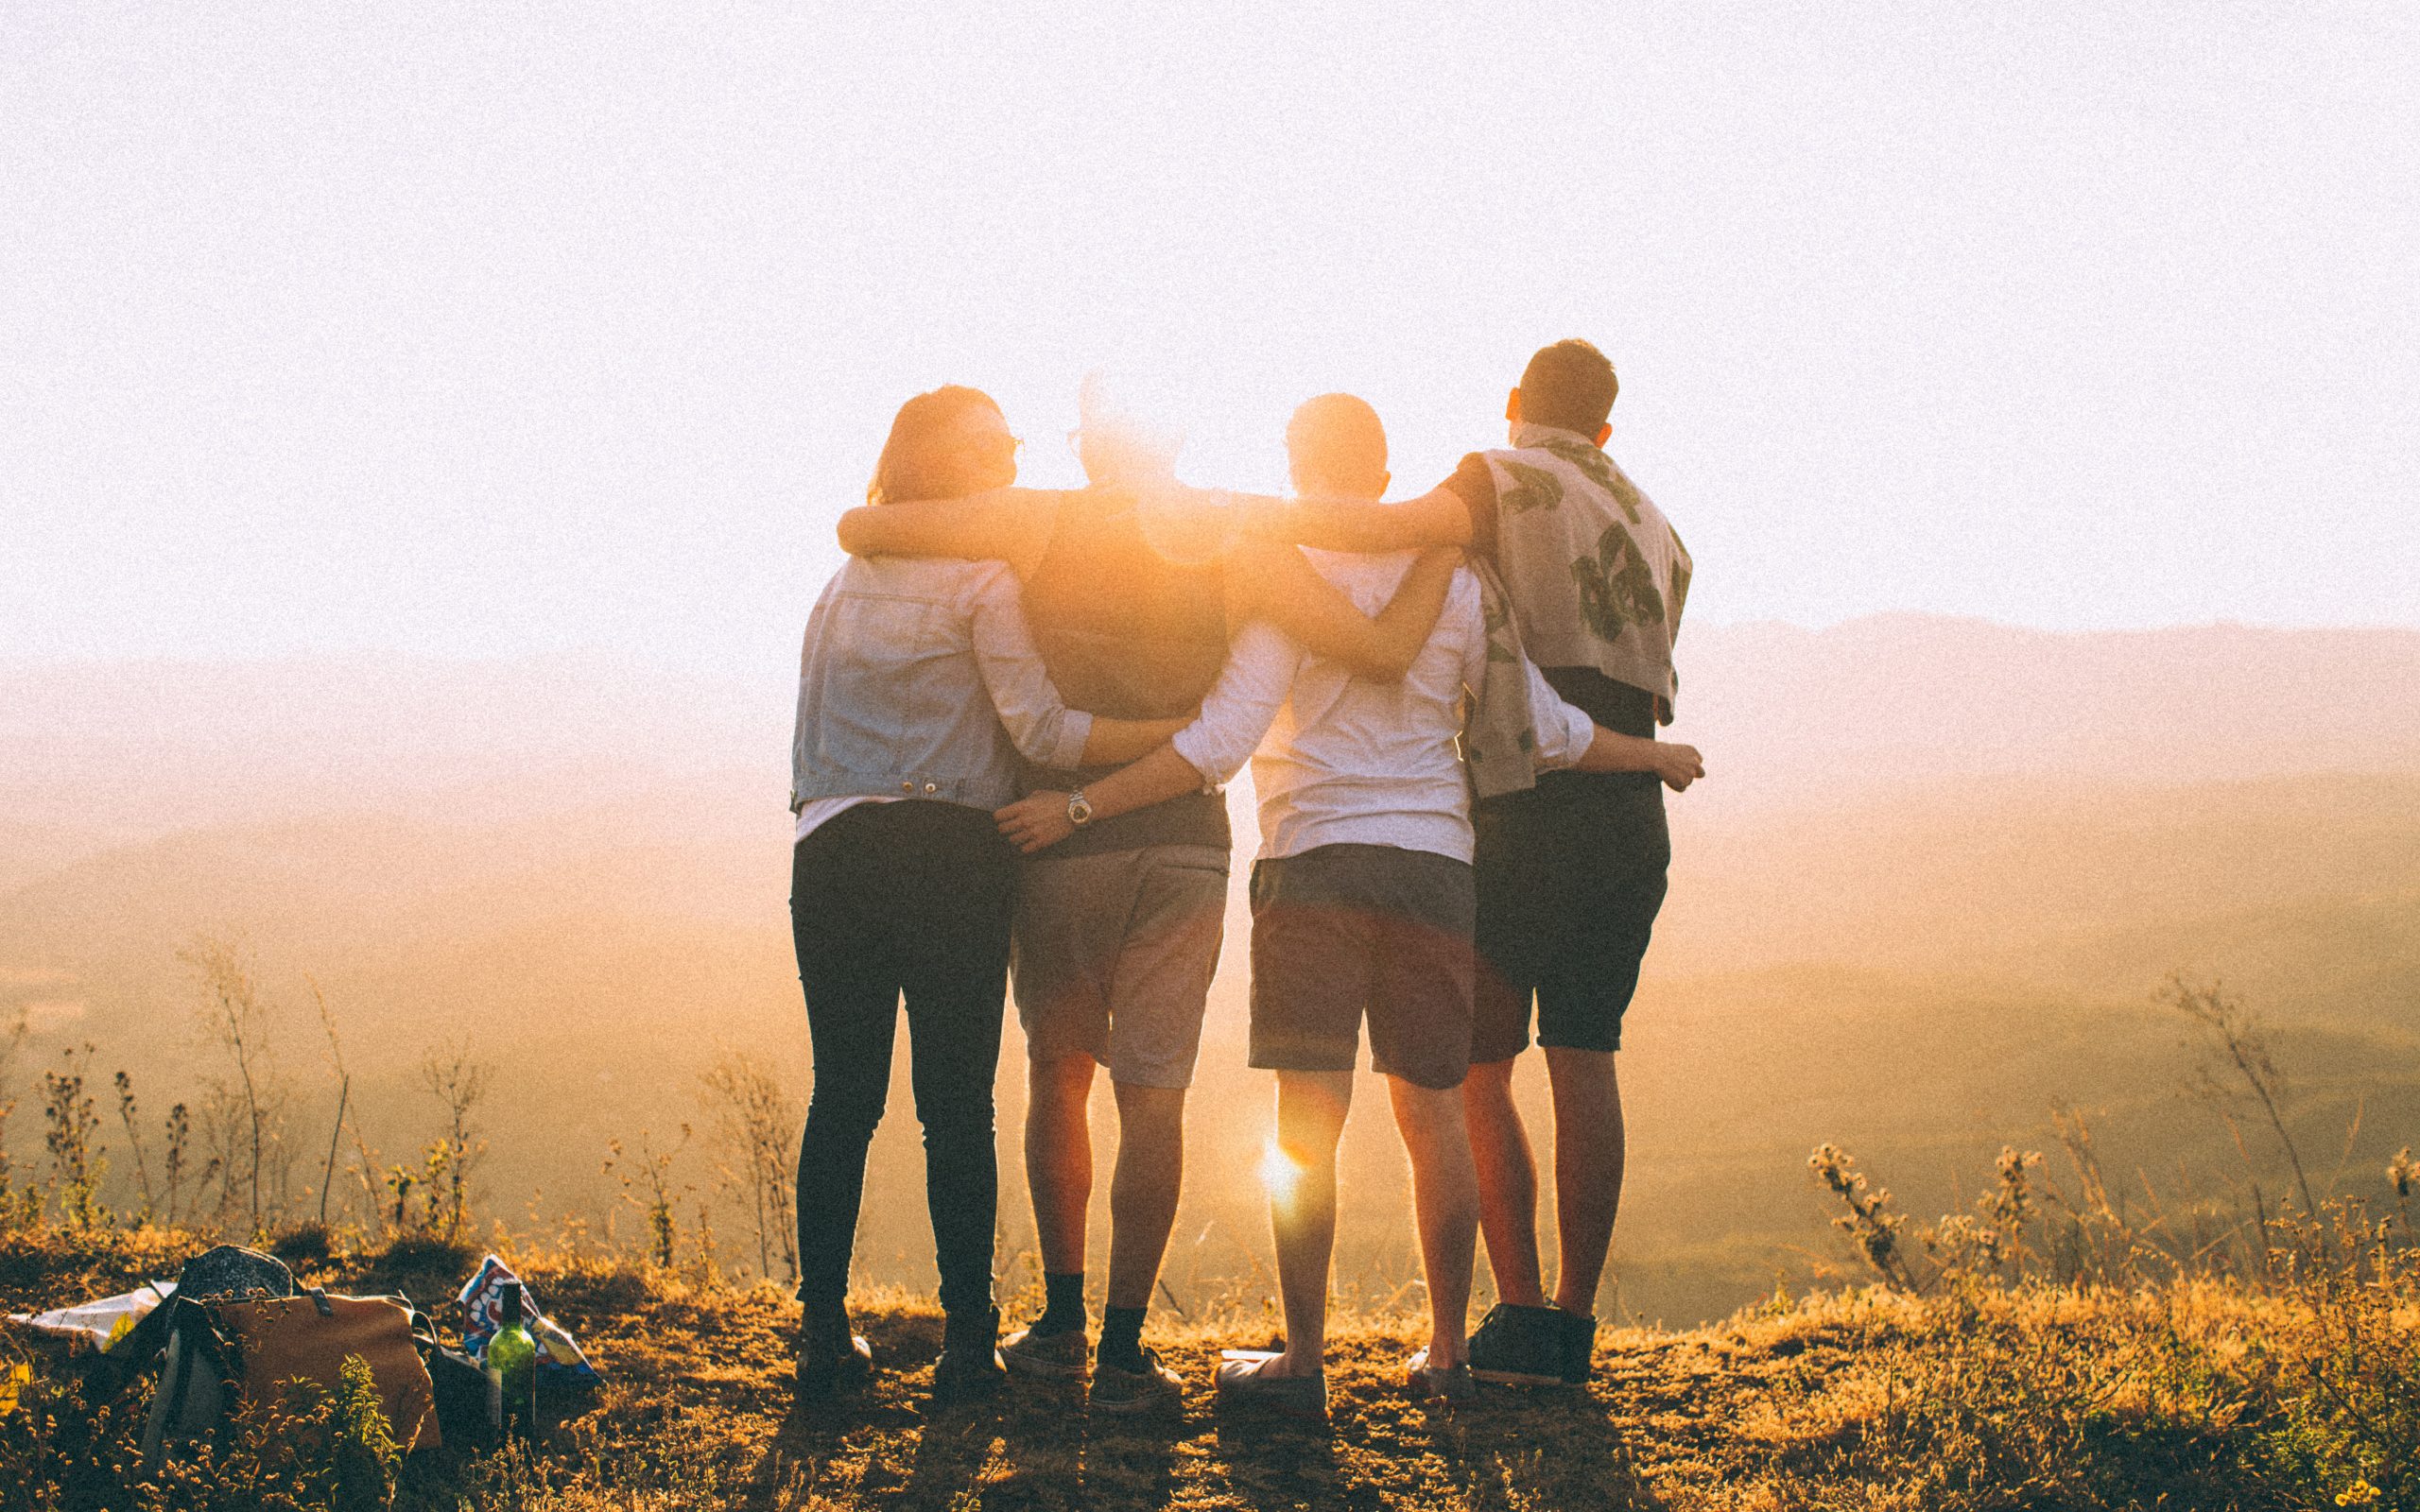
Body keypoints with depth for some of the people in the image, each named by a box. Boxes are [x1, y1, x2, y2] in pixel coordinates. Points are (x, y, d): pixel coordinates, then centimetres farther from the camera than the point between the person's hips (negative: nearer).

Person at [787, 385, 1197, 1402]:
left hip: (830, 850, 5)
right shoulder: (980, 579, -1)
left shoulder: (843, 582, 20)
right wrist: (1186, 732, -8)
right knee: (957, 1101, -1)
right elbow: (1041, 728, -9)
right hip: (946, 852, -5)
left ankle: (824, 1329, 8)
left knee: (842, 1096, 8)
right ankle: (966, 1337, 1)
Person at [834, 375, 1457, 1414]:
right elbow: (1385, 652, -5)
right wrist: (1443, 546, 10)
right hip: (1185, 842, 0)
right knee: (1152, 1094, 2)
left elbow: (858, 528, -2)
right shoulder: (1239, 544, 0)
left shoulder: (1041, 522, -1)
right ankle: (1123, 1354, 0)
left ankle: (1061, 1325, 19)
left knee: (1058, 1075, 17)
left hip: (1058, 834, 0)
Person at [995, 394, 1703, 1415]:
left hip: (1316, 862, -4)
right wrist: (1658, 757, 30)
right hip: (1435, 865, 4)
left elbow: (1217, 744, -13)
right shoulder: (1453, 583, 9)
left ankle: (1303, 1360, -4)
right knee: (1432, 1113, 10)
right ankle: (1445, 1354, 15)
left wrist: (1079, 807, -11)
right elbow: (1546, 728, 13)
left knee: (1307, 1120, -4)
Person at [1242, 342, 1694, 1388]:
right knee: (1585, 1062, 8)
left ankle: (1522, 1315, -4)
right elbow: (1642, 687, 16)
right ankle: (1574, 1320, 7)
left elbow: (1403, 526, -23)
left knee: (1473, 1065, 1)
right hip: (1633, 820, 6)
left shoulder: (1506, 482, -2)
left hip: (1529, 815, -6)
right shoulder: (1655, 530, 20)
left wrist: (1246, 510, -22)